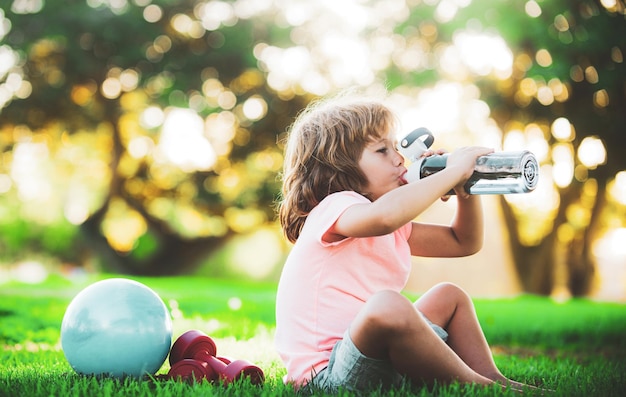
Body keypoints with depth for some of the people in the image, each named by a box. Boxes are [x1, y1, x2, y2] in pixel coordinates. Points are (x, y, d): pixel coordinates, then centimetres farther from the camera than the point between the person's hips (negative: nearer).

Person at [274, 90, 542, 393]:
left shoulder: (394, 228, 16)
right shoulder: (334, 209, -14)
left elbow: (464, 242, 24)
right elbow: (385, 215, -39)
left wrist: (465, 190, 5)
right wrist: (452, 171, -26)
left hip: (378, 357, 11)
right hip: (325, 374, -10)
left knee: (450, 296, 22)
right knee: (387, 305, -37)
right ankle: (478, 386, -17)